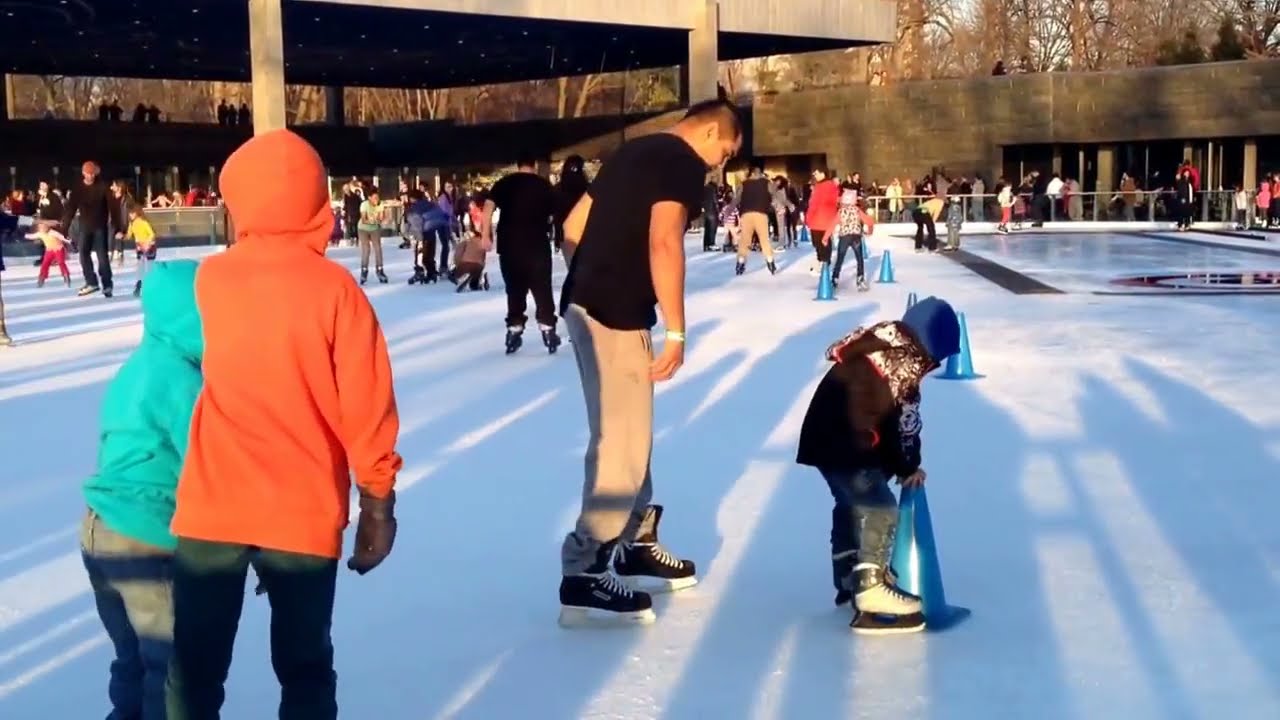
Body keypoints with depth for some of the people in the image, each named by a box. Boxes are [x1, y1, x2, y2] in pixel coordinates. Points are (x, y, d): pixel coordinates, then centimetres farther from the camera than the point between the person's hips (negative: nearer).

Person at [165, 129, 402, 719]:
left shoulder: (210, 279, 0)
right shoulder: (335, 288, -8)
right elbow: (366, 408, -7)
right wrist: (378, 505, 3)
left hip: (211, 508, 2)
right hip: (304, 513, -1)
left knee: (195, 670, 14)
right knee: (304, 670, 14)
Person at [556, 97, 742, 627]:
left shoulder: (635, 151, 20)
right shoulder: (684, 162, -7)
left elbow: (574, 227, 21)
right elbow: (664, 242, -21)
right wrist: (676, 331, -19)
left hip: (585, 304, 10)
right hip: (616, 313, -10)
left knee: (628, 433, 19)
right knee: (621, 443, -5)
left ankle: (635, 546, 31)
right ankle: (585, 574, -2)